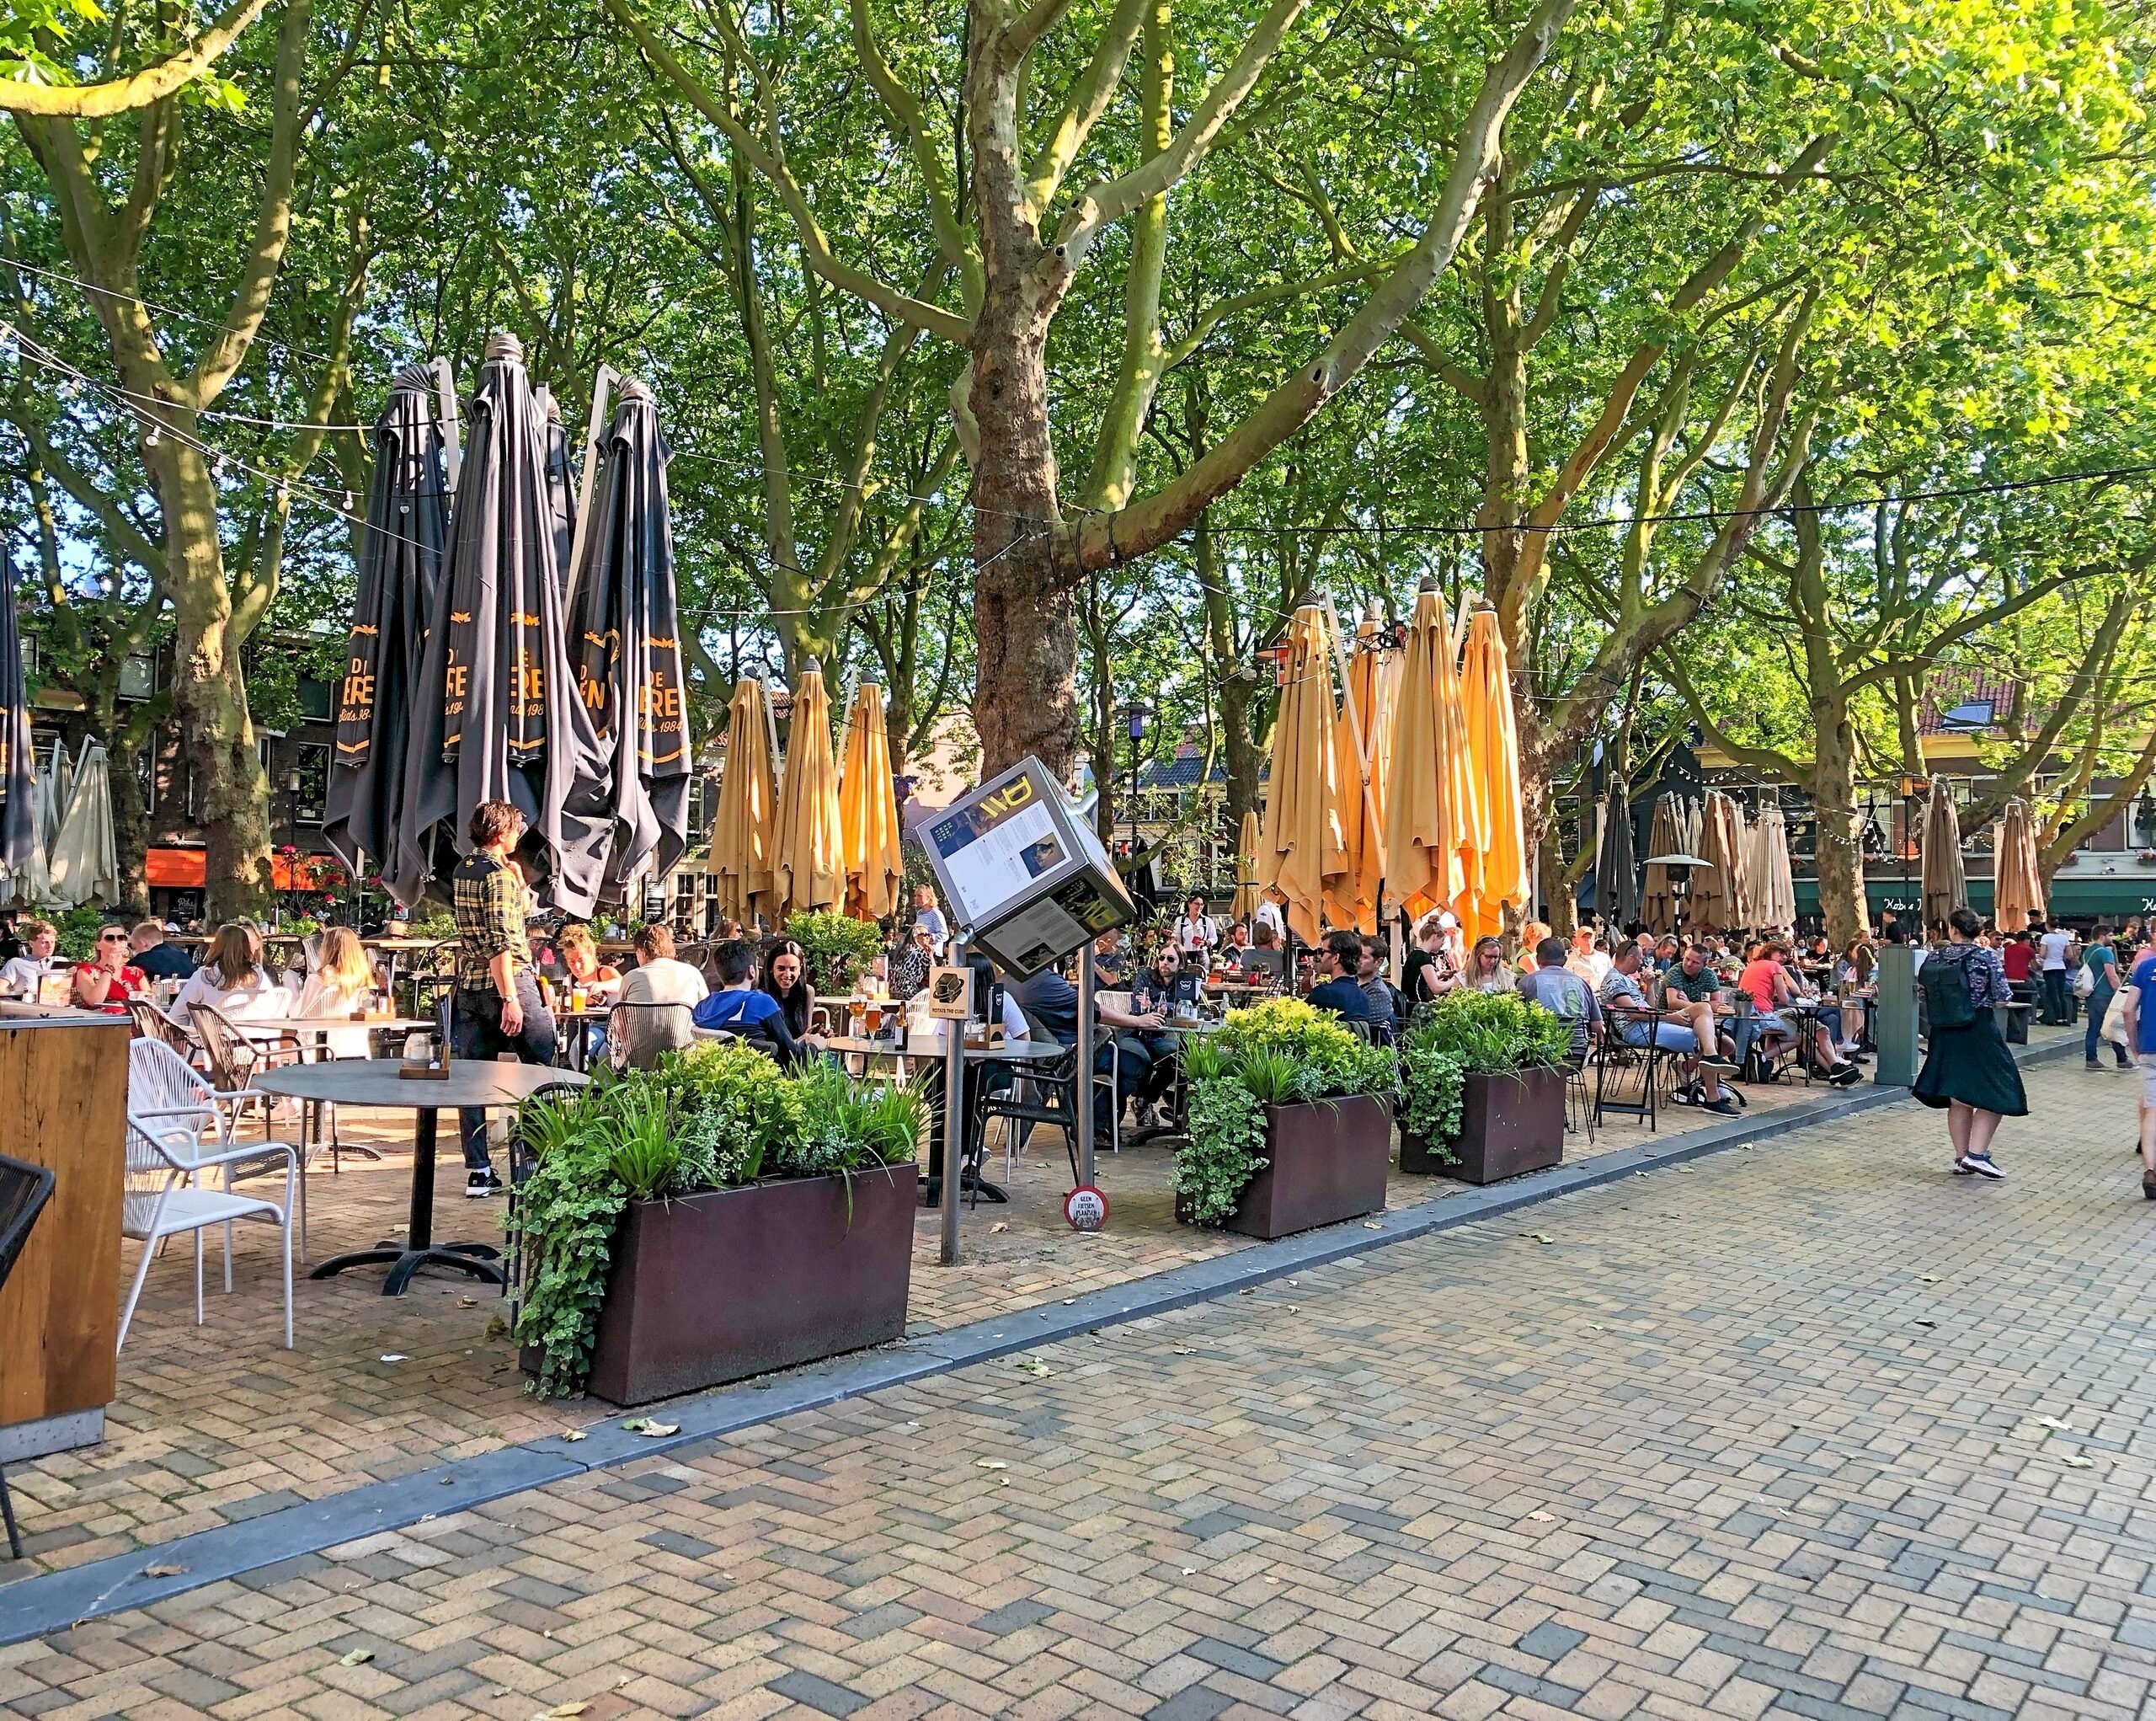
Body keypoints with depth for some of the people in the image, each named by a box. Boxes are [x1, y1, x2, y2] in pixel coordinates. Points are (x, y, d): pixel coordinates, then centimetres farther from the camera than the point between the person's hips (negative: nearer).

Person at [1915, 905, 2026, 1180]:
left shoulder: (1934, 958, -2)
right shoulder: (1987, 957, -12)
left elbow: (1926, 994, 5)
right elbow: (2002, 998, -10)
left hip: (1946, 1034, 4)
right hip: (1980, 1032, -4)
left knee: (1959, 1099, 13)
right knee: (1994, 1095, 6)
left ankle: (1962, 1158, 17)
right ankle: (1976, 1154, -5)